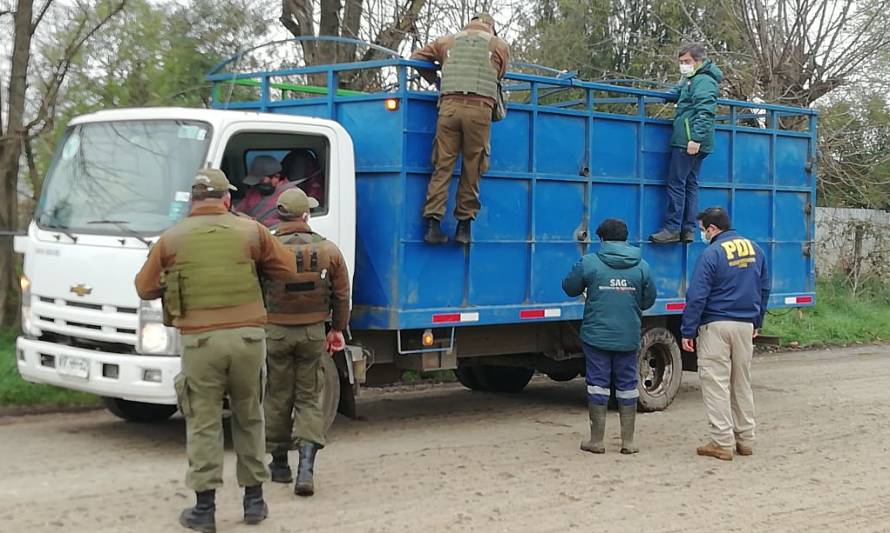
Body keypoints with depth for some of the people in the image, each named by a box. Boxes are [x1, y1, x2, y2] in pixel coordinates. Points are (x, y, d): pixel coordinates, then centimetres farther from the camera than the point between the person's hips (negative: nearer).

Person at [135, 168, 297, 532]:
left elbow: (145, 289, 10)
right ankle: (254, 501, 22)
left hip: (200, 341, -1)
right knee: (249, 419, 15)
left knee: (204, 424, 6)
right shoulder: (250, 231, 5)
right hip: (248, 337, 1)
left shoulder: (171, 239, 3)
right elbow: (288, 269, 12)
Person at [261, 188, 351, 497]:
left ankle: (280, 464, 24)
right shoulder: (328, 251, -3)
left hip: (275, 333, -1)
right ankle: (306, 468, -9)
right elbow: (341, 296, 4)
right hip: (313, 333, 1)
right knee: (309, 399, 7)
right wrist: (337, 330, 17)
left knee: (278, 398, 13)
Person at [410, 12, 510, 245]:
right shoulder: (499, 46, 16)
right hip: (479, 109, -2)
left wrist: (435, 80, 32)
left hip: (449, 106, 2)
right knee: (471, 170, 4)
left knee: (442, 166, 1)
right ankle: (464, 225, 6)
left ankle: (433, 223, -7)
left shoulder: (449, 41, 21)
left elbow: (417, 58, 22)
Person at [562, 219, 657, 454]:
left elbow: (570, 288, 4)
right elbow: (648, 300, 9)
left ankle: (596, 441, 9)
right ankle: (628, 441, 13)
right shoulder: (641, 266, 1)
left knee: (597, 385, 5)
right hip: (628, 338, 2)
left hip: (597, 336, -2)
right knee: (627, 386, 10)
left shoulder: (589, 263, -8)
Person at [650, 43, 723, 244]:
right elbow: (676, 93, 34)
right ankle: (688, 230, 10)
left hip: (689, 141, -10)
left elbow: (705, 112, -20)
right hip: (691, 142, 10)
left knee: (676, 183, -8)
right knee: (690, 184, 9)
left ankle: (672, 229, -8)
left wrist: (696, 138, -27)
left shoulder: (703, 81, -12)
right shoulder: (691, 81, 19)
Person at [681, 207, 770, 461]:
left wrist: (688, 331, -9)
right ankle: (745, 439, 20)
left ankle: (722, 442, -3)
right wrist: (756, 322, 25)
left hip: (716, 326, -6)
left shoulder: (712, 254, -13)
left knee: (716, 384, -2)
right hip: (746, 325, 7)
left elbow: (697, 296, -14)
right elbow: (764, 288, 16)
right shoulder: (754, 249, 8)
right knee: (742, 383, 15)